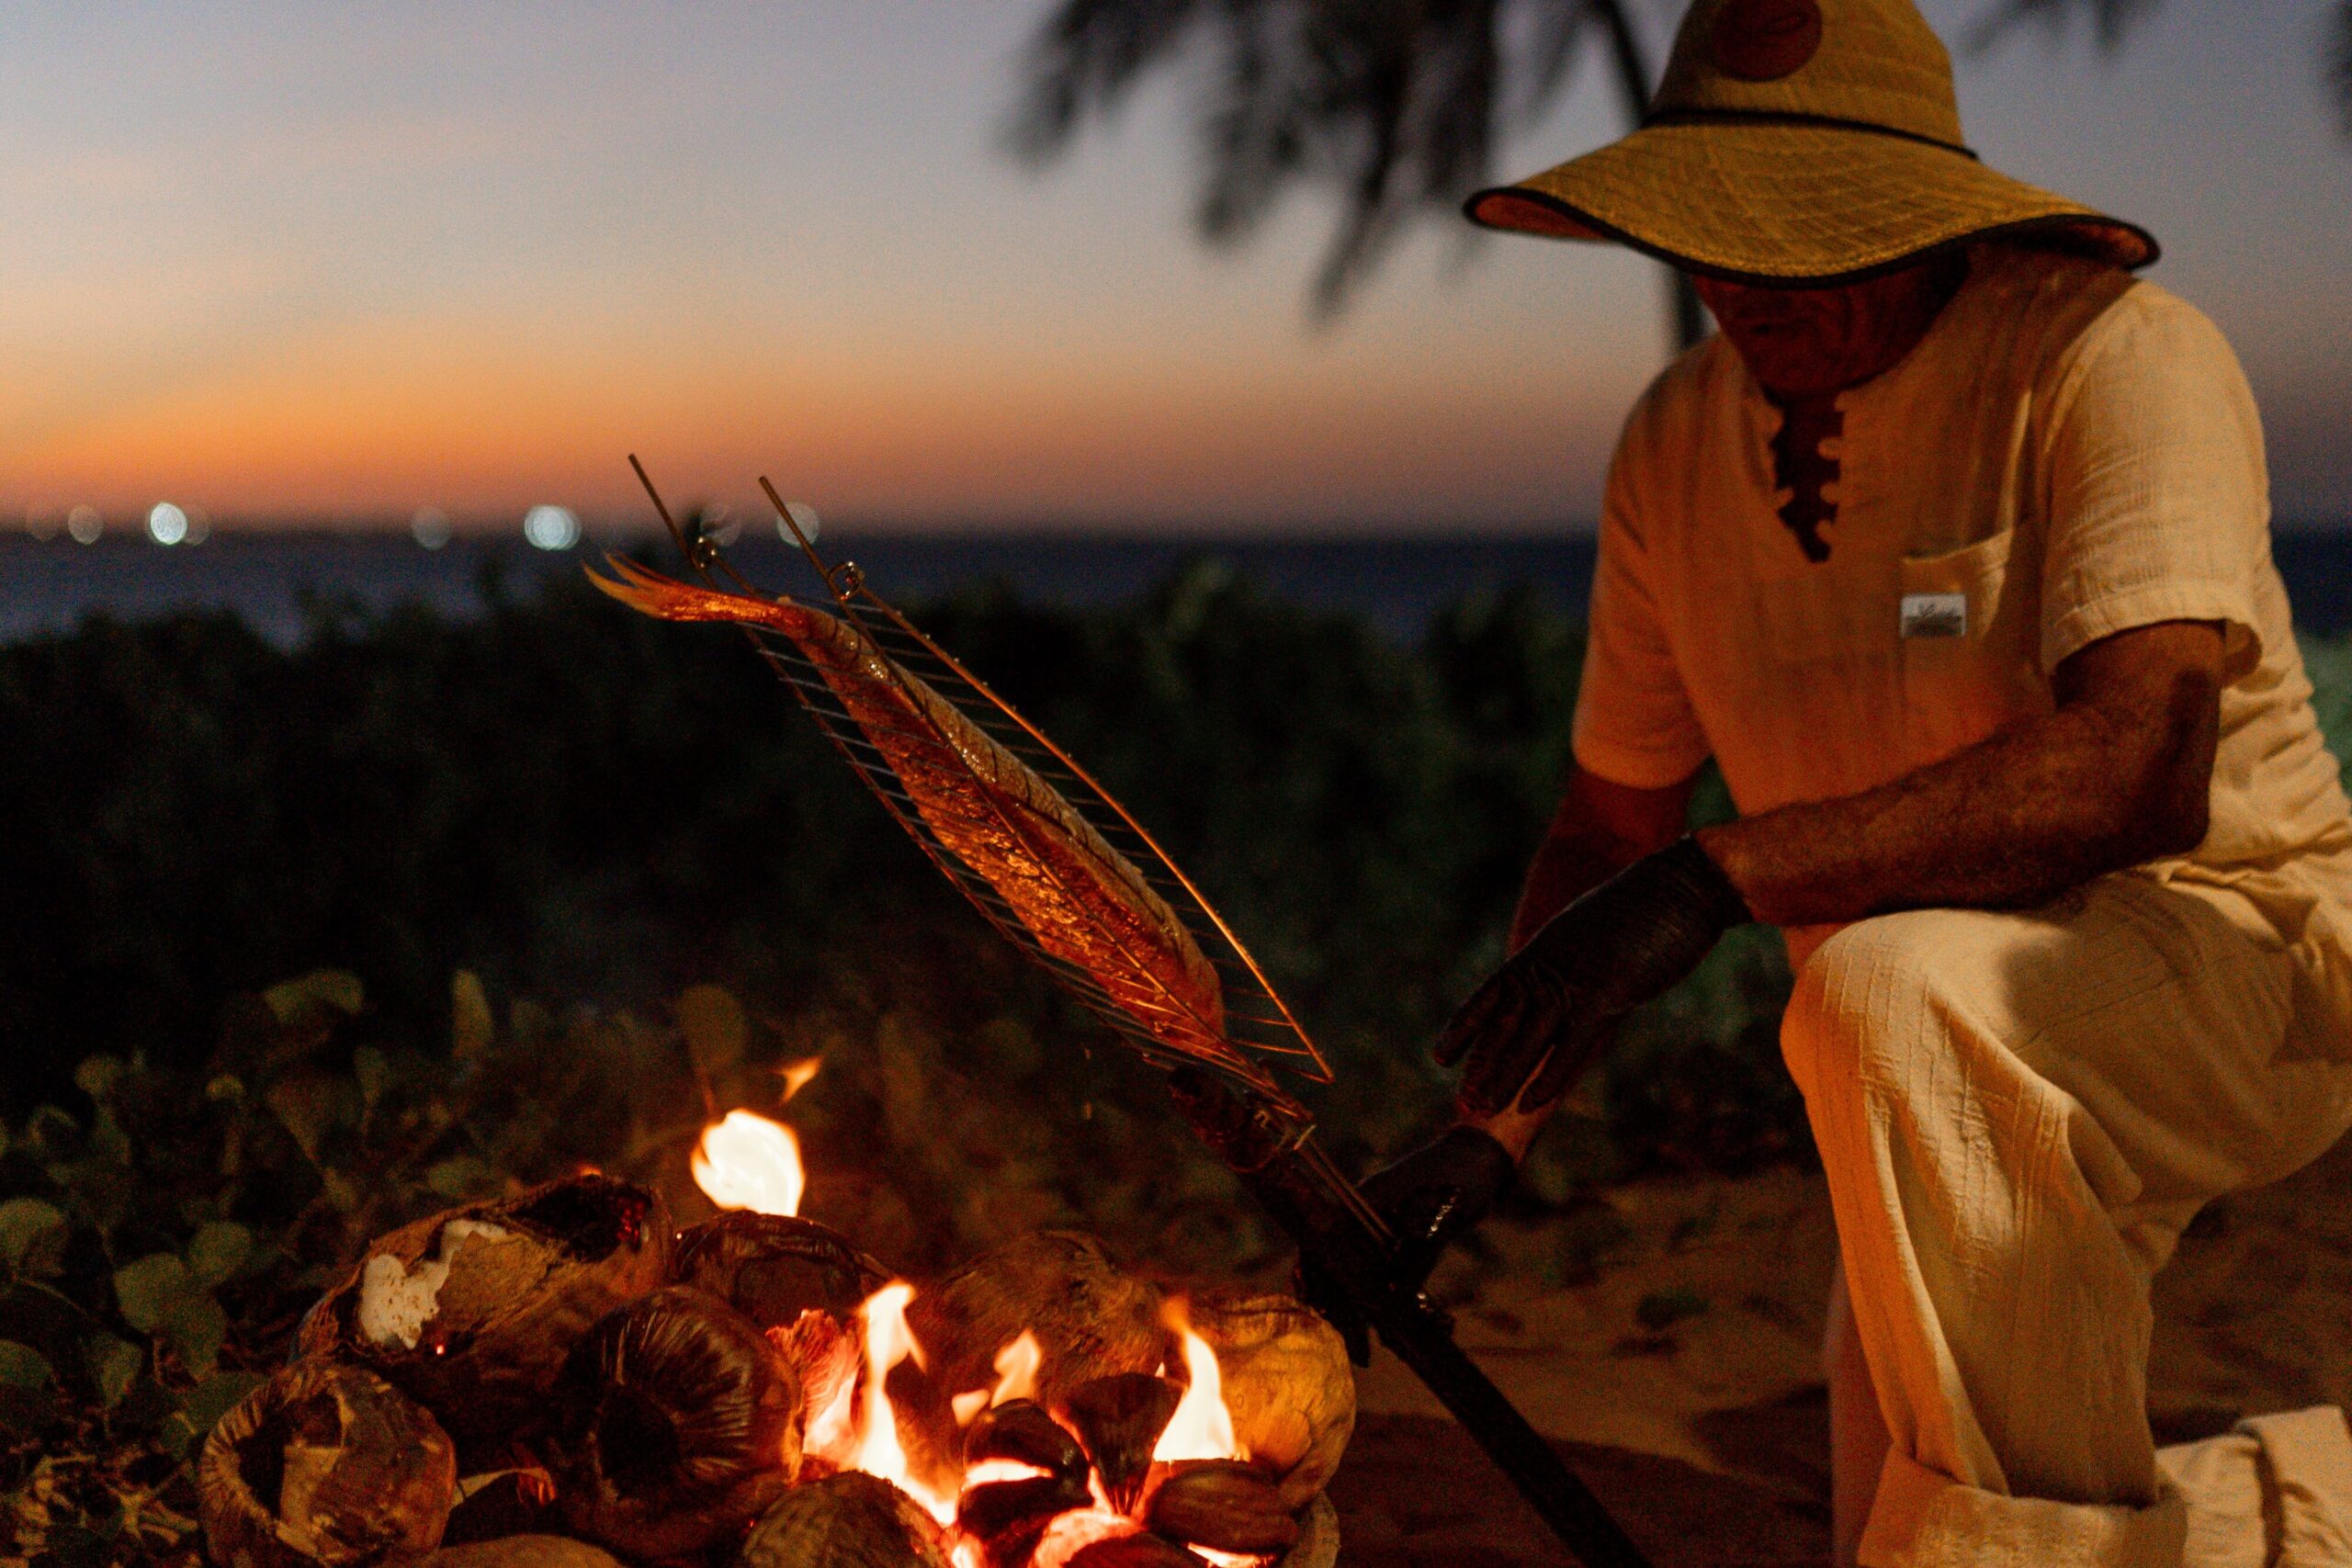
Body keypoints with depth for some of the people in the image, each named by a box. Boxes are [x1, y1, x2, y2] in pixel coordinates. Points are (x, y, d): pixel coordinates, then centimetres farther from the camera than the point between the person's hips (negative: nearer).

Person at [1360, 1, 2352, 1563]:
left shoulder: (2115, 354, -20)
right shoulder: (1675, 447, -1)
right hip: (1969, 1082, 7)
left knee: (1892, 999, -37)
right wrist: (1492, 1132, -4)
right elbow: (1612, 826, 7)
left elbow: (2144, 767, -34)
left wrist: (1726, 874, -40)